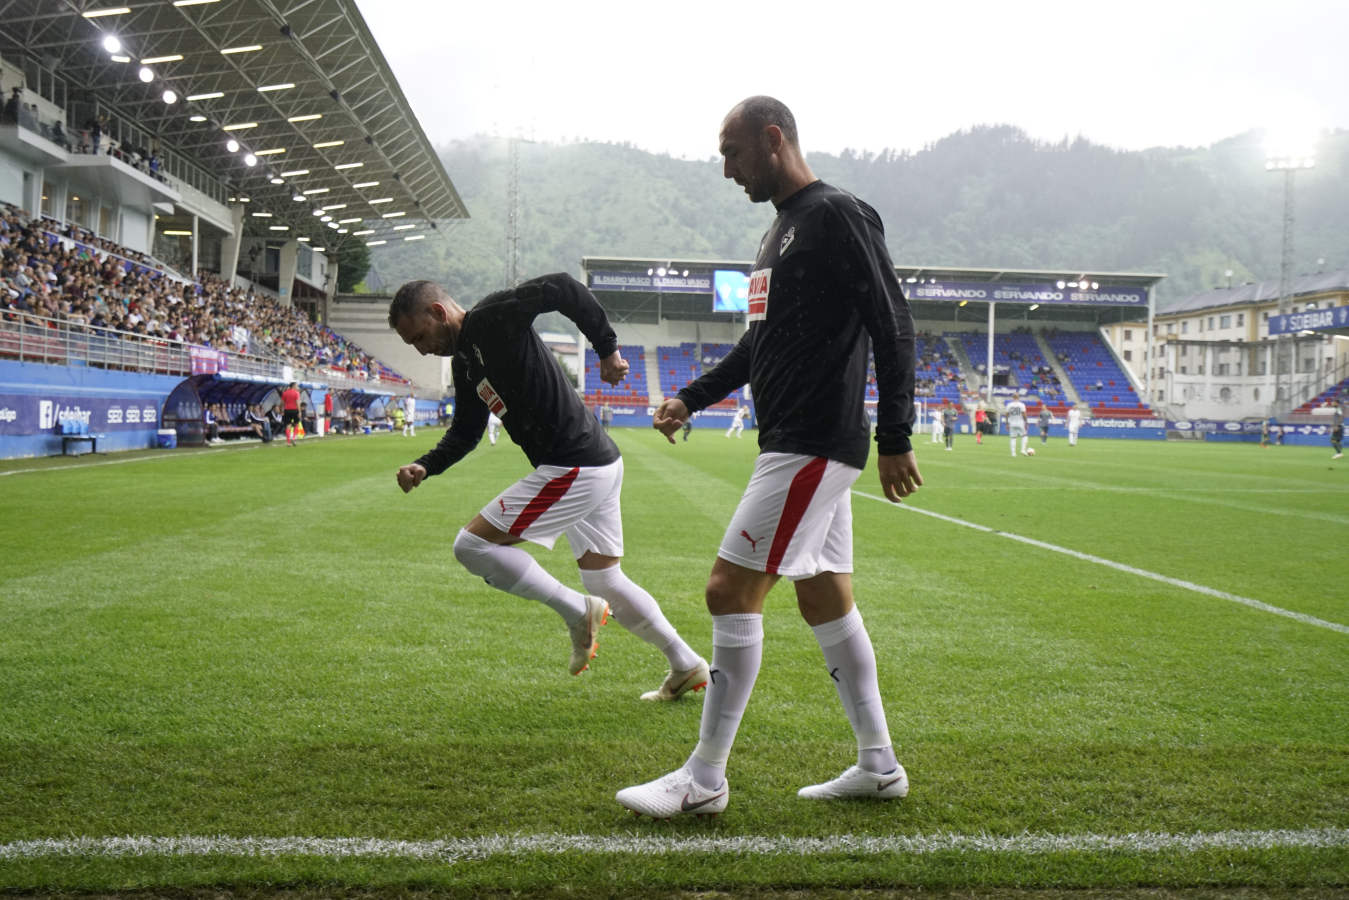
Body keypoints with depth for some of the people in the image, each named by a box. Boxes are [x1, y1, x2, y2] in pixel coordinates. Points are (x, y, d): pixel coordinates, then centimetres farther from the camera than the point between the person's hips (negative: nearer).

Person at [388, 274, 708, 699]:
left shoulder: (491, 318, -12)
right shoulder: (465, 360, 16)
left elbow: (563, 288, -21)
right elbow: (465, 432, 23)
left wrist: (607, 348, -20)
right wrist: (425, 466, 7)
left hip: (574, 468, -11)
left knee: (471, 545, -7)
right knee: (604, 581, 20)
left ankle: (577, 611, -2)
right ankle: (687, 667, 27)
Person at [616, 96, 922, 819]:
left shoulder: (838, 216, -11)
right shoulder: (781, 230, 19)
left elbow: (893, 327, -16)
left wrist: (894, 440, -19)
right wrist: (691, 398, 17)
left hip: (814, 446, -10)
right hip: (796, 443, 10)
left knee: (731, 589, -9)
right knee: (825, 597, 13)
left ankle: (704, 778, 0)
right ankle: (879, 765, 22)